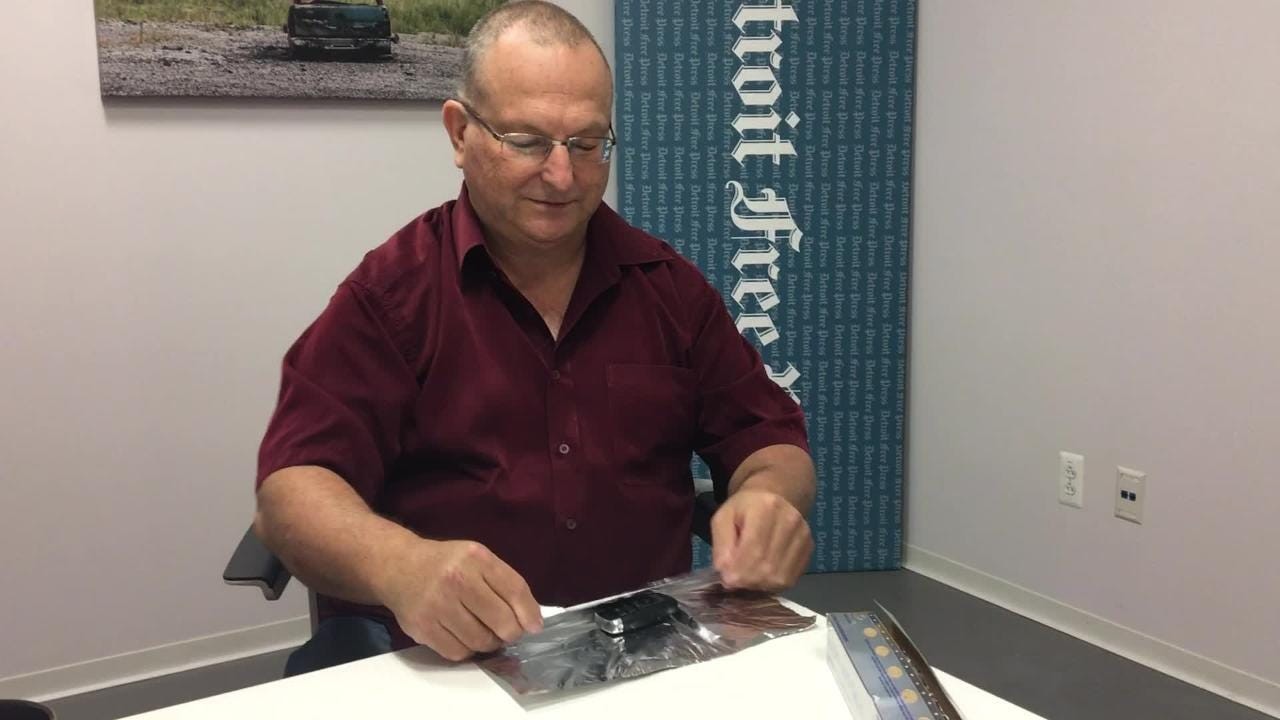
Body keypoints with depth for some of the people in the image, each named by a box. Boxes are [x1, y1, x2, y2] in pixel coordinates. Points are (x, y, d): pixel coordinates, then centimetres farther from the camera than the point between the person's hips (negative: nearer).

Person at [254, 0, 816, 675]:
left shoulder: (668, 284, 9)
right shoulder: (388, 291, -2)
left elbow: (769, 439, 12)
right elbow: (292, 488, -11)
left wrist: (770, 495, -14)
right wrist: (403, 567, -33)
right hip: (432, 654, -2)